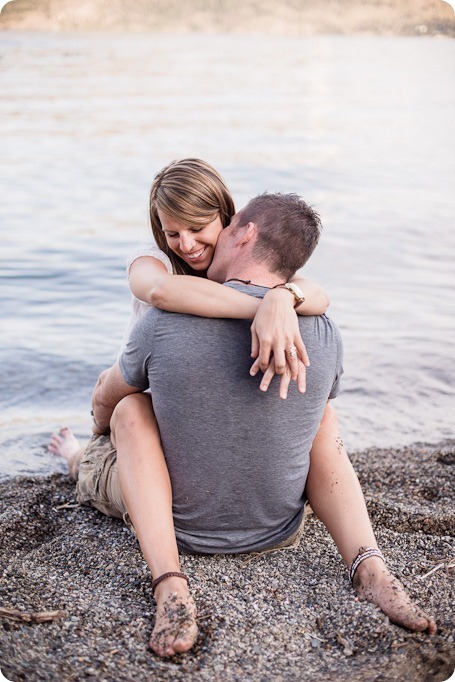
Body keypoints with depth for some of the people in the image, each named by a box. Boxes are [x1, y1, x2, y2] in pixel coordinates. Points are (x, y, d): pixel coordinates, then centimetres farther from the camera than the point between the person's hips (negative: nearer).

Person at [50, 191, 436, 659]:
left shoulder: (164, 321, -19)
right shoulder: (326, 338, -11)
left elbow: (104, 399, 2)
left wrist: (102, 432, 27)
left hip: (182, 527, -2)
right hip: (277, 531, 3)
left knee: (130, 410, 0)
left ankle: (169, 583, -19)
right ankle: (367, 564, -6)